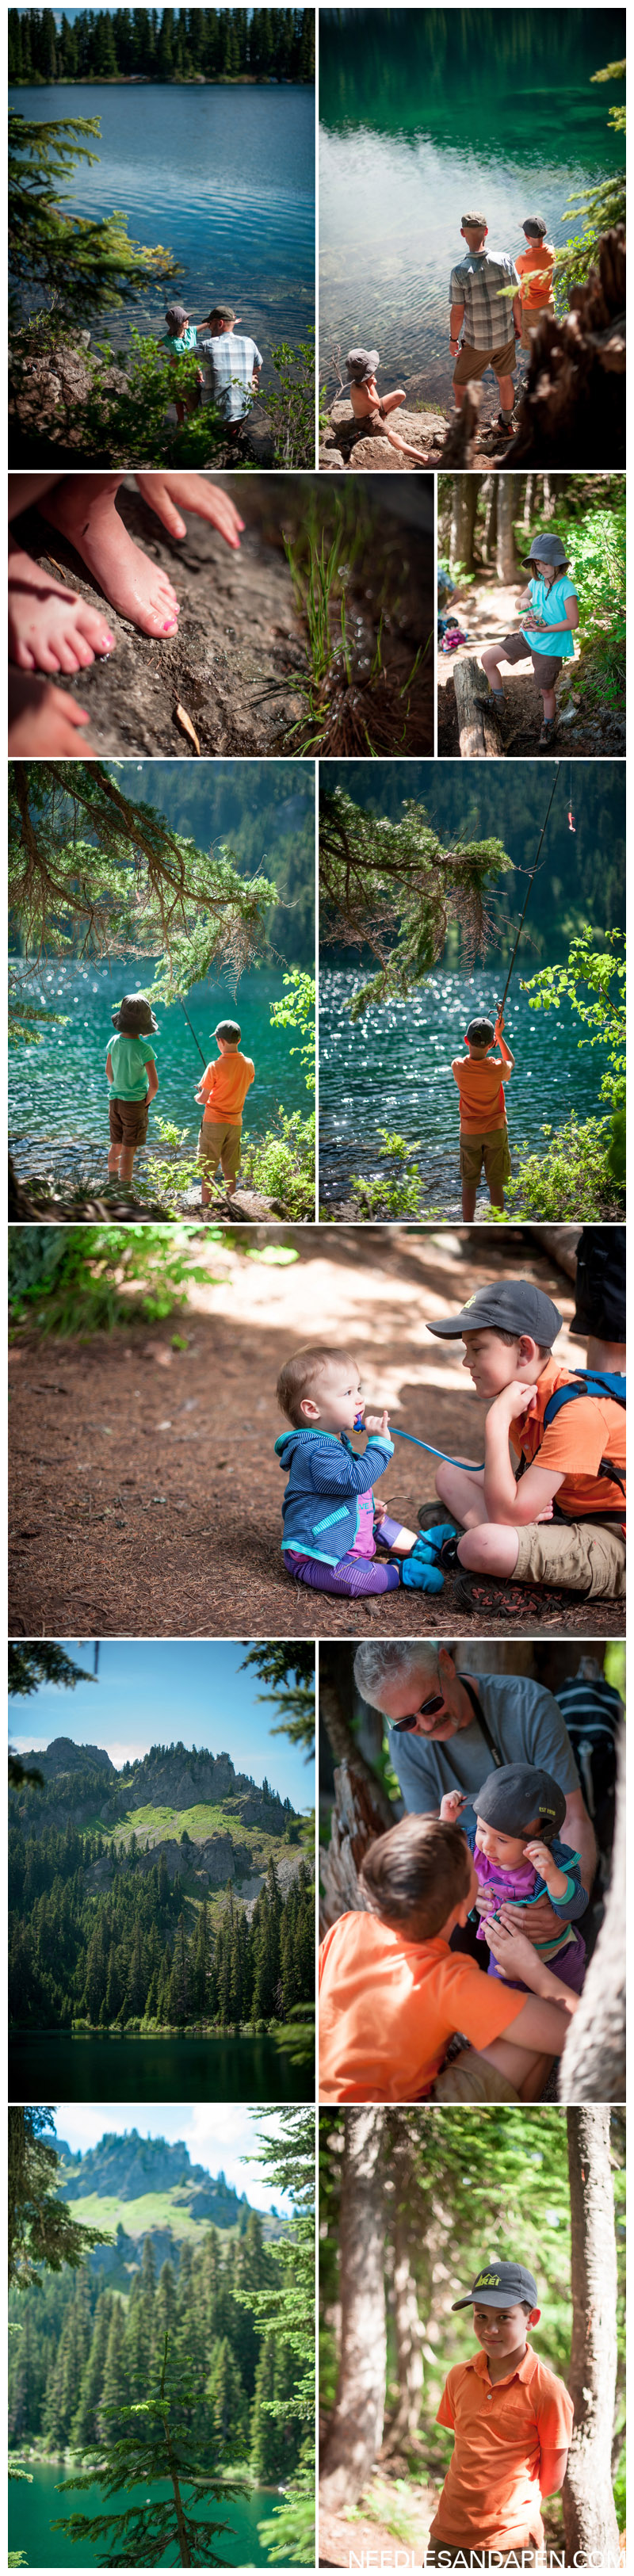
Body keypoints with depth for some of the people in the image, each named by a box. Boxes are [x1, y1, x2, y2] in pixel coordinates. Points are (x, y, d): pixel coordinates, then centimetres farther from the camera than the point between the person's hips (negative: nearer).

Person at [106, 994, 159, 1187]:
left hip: (115, 1101, 6)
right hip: (135, 1104, -6)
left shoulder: (114, 1041, -4)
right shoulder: (144, 1050, -22)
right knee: (128, 1150, 1)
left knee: (116, 1145, 20)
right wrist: (147, 1101, -2)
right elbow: (154, 1084, -21)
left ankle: (112, 1181, 33)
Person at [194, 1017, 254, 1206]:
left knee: (207, 1170, 2)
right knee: (230, 1170, 12)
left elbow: (203, 1099, -10)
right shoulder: (248, 1064, -2)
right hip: (235, 1122, 5)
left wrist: (197, 1096, 12)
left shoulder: (215, 1067, -16)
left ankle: (205, 1205, 3)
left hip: (214, 1122, -5)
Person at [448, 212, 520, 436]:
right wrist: (518, 324, 15)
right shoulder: (504, 260, -14)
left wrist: (453, 339, 0)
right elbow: (515, 298, -3)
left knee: (460, 386, 14)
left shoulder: (460, 271, -24)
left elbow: (457, 312, -17)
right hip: (505, 335, 4)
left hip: (477, 342, -4)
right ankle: (506, 423, 45)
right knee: (505, 378, 26)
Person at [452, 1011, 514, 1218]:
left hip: (469, 1133, 1)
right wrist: (499, 1035, 13)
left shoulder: (458, 1066, -14)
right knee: (495, 1185, 6)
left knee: (469, 1184, 8)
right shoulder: (497, 1068, -17)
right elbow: (511, 1062, 9)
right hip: (495, 1131, -1)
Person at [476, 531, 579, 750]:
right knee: (487, 658, 1)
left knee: (546, 691, 8)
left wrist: (544, 629, -26)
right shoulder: (537, 582, 0)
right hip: (527, 638, 7)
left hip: (550, 647, -7)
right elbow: (522, 599, 17)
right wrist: (524, 602, -9)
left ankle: (549, 726, 33)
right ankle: (498, 698, 20)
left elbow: (573, 622, -21)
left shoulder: (566, 588, -20)